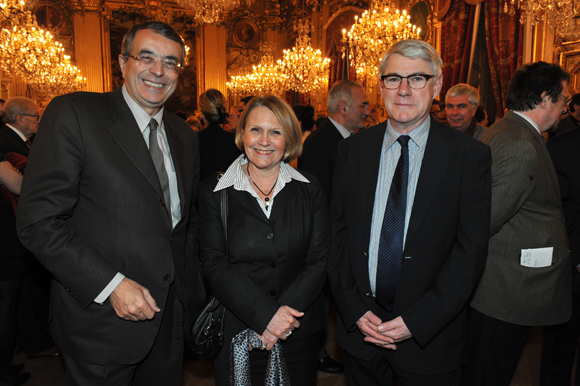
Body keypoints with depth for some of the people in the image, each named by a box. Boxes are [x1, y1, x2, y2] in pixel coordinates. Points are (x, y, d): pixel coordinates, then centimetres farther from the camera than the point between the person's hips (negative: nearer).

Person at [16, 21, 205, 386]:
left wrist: (192, 285, 7)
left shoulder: (185, 135, 8)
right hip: (102, 321, -5)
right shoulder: (73, 114, -10)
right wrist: (110, 285, -20)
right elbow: (39, 222, -15)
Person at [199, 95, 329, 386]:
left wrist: (285, 317, -15)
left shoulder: (310, 191, 0)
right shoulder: (213, 192, -3)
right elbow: (215, 265, -9)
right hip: (237, 333, -1)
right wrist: (266, 315, -18)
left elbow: (319, 260, -4)